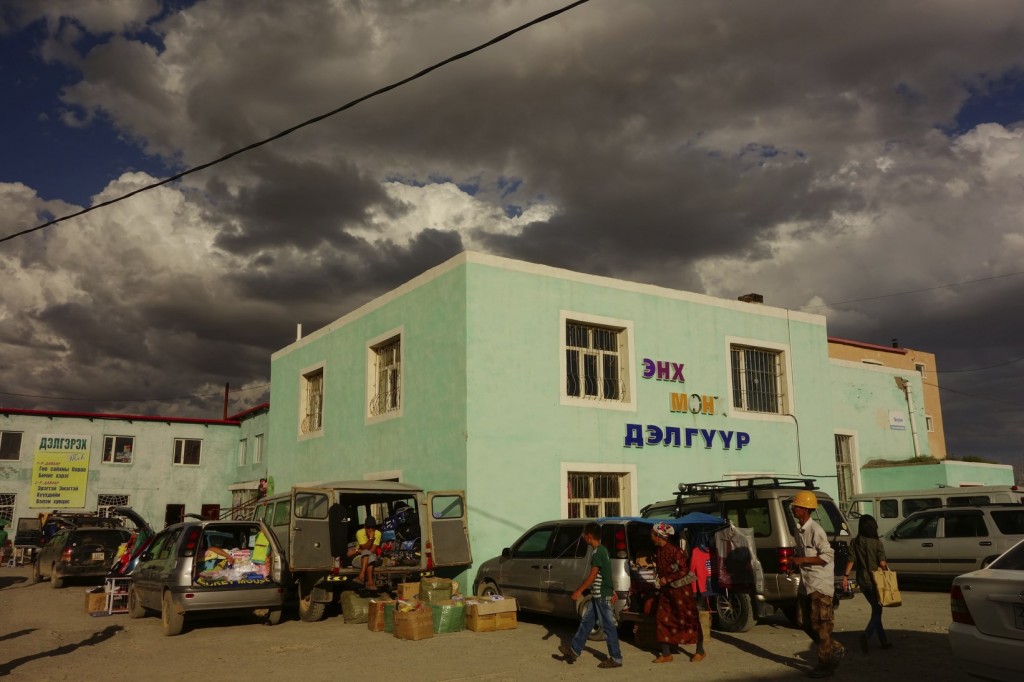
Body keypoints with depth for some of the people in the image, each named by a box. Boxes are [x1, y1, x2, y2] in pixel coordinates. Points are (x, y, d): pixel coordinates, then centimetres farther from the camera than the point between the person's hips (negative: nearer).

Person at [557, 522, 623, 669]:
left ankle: (616, 659, 6)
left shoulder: (597, 552, -19)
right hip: (598, 595, 10)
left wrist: (579, 591, -17)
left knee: (608, 626, -2)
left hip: (602, 595, -10)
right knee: (586, 622, 15)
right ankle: (574, 650, 23)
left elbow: (593, 575, -21)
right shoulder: (602, 550, 12)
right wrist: (612, 591, 21)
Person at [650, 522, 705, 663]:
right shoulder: (659, 551, 3)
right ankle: (666, 654, 13)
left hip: (681, 588, -8)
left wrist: (666, 580, -17)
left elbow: (684, 571, -21)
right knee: (663, 618, 5)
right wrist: (660, 580, 5)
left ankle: (700, 651, 17)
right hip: (666, 589, 8)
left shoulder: (674, 550, -21)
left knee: (690, 619, 3)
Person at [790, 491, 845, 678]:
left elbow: (828, 556, -20)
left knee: (820, 625, -2)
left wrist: (803, 560, -23)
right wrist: (796, 561, 5)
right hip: (806, 584, 9)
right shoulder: (802, 530, 11)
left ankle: (826, 664, 9)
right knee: (806, 622, 13)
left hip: (820, 585, -9)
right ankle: (835, 650, 28)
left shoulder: (815, 530, -17)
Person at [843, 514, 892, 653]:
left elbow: (851, 560, -5)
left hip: (862, 581, 4)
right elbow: (882, 563, -13)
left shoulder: (855, 542, -2)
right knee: (877, 610, 2)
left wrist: (846, 575, -2)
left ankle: (883, 640, 23)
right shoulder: (877, 543, -10)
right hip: (875, 580, -4)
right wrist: (887, 570, 4)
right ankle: (866, 634, -21)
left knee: (876, 609, 18)